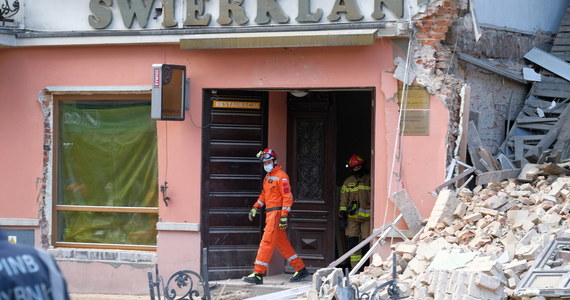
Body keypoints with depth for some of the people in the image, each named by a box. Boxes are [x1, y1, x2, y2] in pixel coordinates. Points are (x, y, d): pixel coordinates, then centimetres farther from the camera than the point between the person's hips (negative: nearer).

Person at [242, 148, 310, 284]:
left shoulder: (281, 176, -10)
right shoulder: (267, 177, 20)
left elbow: (287, 196, -14)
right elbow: (263, 195, 28)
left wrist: (284, 216, -20)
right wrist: (255, 207, 14)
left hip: (277, 212, -10)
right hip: (270, 213, 10)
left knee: (267, 242, -12)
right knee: (282, 243, 12)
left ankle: (258, 274, -14)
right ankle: (301, 269, 19)